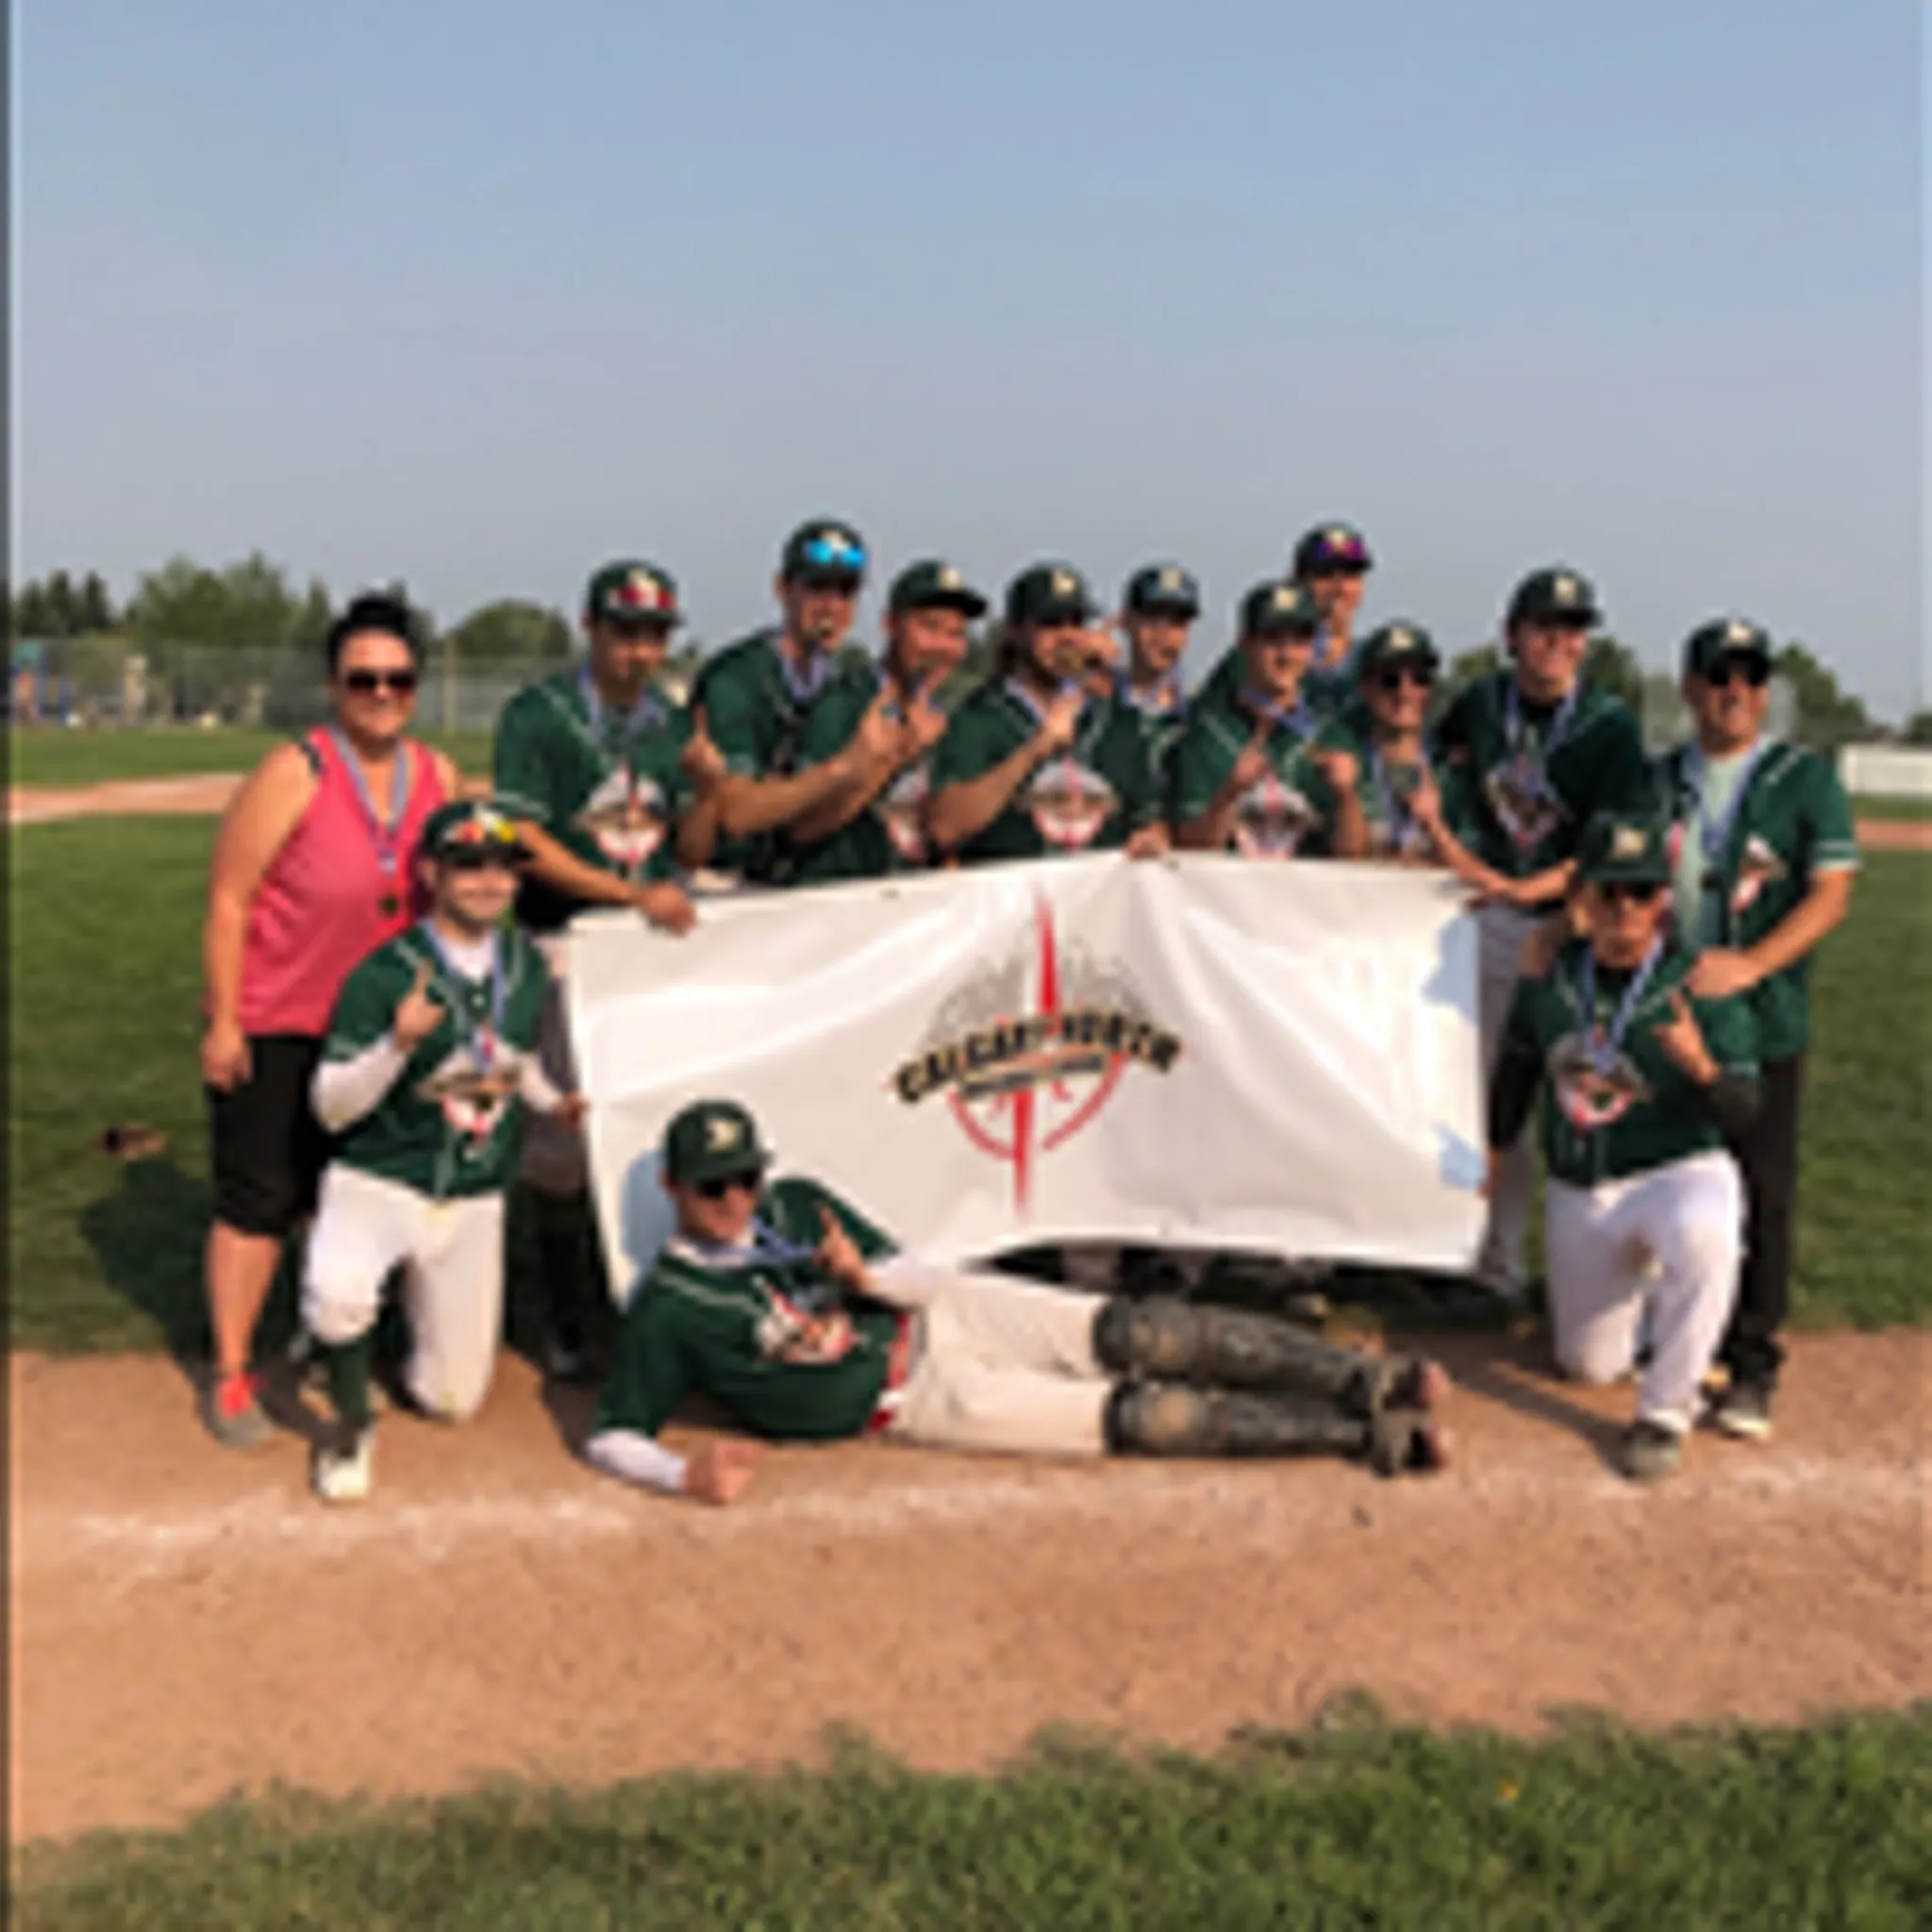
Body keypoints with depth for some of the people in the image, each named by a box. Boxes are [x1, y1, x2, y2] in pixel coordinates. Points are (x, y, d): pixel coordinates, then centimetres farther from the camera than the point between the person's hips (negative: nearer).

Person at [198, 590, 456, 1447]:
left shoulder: (439, 776, 2)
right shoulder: (293, 773, -14)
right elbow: (227, 901, -13)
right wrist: (222, 1024, -14)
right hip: (272, 1025, -5)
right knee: (258, 1199, 0)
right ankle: (229, 1376, 13)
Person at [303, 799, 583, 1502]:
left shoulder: (527, 967, 2)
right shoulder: (384, 975, -15)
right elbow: (330, 1107, -15)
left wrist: (552, 1102, 0)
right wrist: (398, 1045, -31)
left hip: (474, 1201, 4)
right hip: (379, 1182, -4)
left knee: (453, 1399, 6)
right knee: (336, 1288, -37)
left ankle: (419, 1305, 38)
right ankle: (351, 1423, -7)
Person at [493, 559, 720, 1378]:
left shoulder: (672, 723, 12)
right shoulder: (536, 714, -4)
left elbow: (691, 853, 13)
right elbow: (526, 842, -11)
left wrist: (708, 789, -7)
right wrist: (634, 893, -17)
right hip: (567, 945, -4)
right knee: (561, 1139, -2)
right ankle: (567, 1322, 12)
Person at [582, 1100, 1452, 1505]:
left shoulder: (796, 1203, 7)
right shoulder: (668, 1308, -7)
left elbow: (918, 1276, 7)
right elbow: (610, 1436, -9)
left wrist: (865, 1275, -17)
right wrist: (686, 1474, -30)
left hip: (940, 1314, 5)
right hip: (912, 1399, -5)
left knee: (1137, 1335, -17)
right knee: (1134, 1415, -15)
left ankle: (1365, 1381, -16)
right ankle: (1366, 1436, -16)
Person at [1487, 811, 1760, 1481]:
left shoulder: (1702, 988, -13)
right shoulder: (1549, 976, -2)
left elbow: (1742, 1115, -15)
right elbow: (1518, 1067, 15)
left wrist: (1702, 1067, -35)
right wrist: (1492, 1149, 19)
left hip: (1680, 1171, -4)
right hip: (1578, 1193, 4)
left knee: (1701, 1235, -41)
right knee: (1591, 1364, 9)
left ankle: (1664, 1415, -23)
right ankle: (1649, 1287, 42)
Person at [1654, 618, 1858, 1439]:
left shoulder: (1805, 779, 0)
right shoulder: (1658, 780, 12)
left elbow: (1830, 893, -6)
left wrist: (1750, 965, -18)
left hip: (1761, 1024, -3)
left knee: (1759, 1194, -2)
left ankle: (1751, 1367, 6)